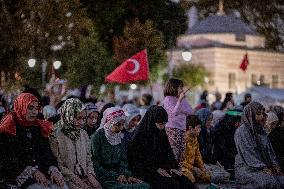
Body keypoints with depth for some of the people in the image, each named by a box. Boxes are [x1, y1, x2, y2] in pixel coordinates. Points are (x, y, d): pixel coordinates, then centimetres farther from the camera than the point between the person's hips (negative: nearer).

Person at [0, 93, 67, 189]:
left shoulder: (39, 128, 15)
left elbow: (47, 152, 8)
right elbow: (8, 158, -9)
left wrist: (54, 170, -12)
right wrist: (32, 171, -18)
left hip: (41, 172, 5)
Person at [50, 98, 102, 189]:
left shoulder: (84, 134, 13)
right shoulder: (56, 136, -7)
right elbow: (58, 164, -9)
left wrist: (90, 175, 0)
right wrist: (75, 179, -13)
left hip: (85, 177, 5)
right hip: (67, 179, -5)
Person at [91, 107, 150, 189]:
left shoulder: (119, 137, 11)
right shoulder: (98, 136, -9)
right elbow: (96, 164, -11)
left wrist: (126, 175, -4)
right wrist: (115, 176, -15)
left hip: (118, 174, 7)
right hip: (104, 177, -6)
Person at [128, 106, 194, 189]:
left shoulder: (161, 134, 10)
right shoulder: (141, 136, -12)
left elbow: (168, 152, 14)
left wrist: (172, 167, -1)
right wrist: (156, 169, -17)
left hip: (162, 167, 7)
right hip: (147, 171, -7)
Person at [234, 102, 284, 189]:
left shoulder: (261, 132, 17)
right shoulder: (241, 131, -9)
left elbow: (269, 150, 18)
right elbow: (248, 154, -15)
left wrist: (275, 166, 1)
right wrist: (264, 169, -18)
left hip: (264, 166, 7)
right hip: (245, 168, -7)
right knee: (269, 181, -31)